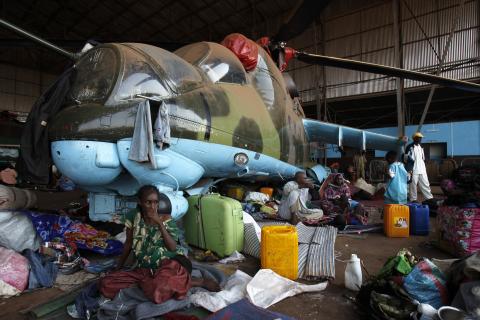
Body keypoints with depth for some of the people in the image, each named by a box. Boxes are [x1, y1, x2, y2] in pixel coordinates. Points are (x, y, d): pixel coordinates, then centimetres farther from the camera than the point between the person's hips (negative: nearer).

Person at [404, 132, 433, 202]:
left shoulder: (421, 147, 16)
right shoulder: (410, 147, -7)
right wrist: (409, 169, -12)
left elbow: (423, 159, 23)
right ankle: (413, 199, 5)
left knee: (425, 184, 9)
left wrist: (424, 167, 17)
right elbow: (406, 159, -9)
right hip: (414, 170, -7)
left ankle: (429, 198, 16)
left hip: (422, 170, 7)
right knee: (413, 185, -2)